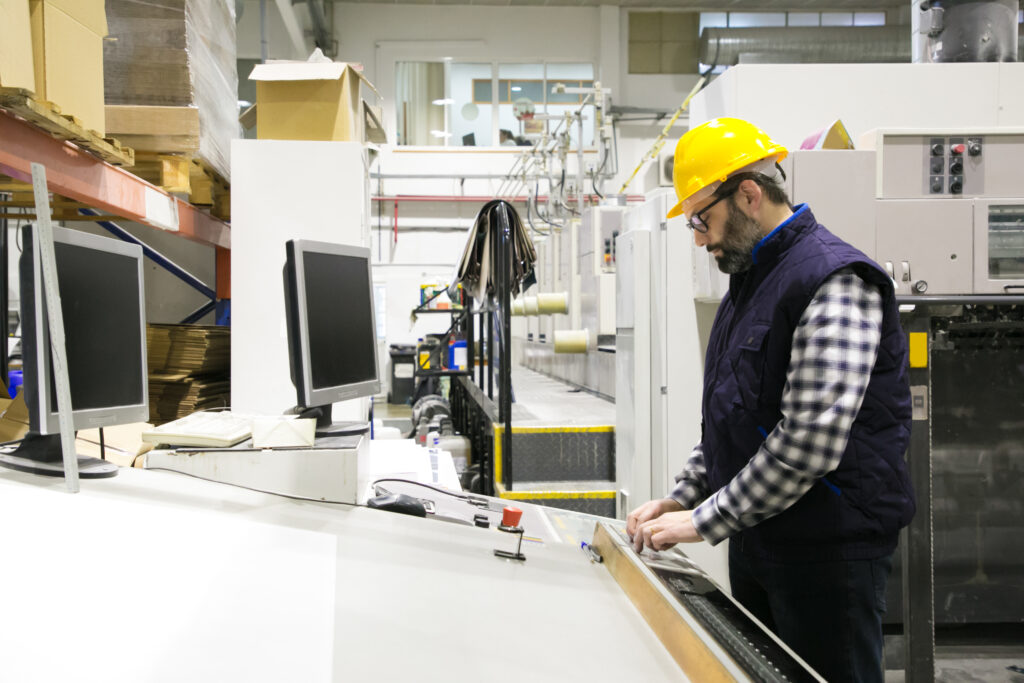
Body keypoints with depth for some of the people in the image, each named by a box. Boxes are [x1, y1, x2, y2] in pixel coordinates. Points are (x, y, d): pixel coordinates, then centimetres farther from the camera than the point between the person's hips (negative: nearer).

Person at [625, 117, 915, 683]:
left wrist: (705, 520, -19)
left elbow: (810, 443, -25)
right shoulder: (747, 283, 14)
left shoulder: (835, 281, -17)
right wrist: (682, 498, 7)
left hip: (827, 548, -9)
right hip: (754, 546, 9)